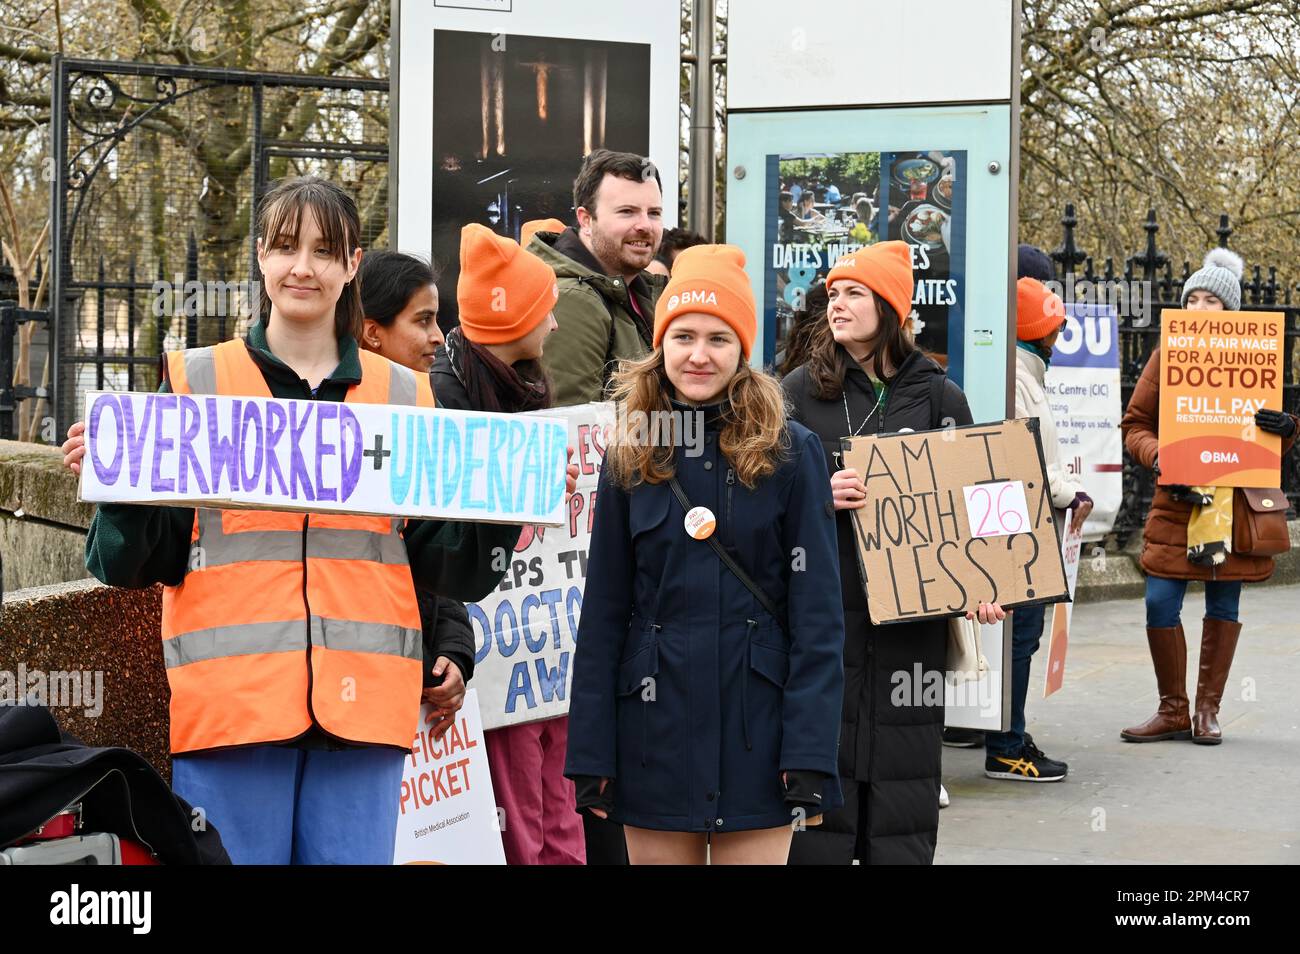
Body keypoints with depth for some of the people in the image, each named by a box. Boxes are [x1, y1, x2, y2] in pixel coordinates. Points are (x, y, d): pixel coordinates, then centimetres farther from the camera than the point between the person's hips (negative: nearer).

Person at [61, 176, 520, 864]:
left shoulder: (403, 395, 12)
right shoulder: (196, 381, 7)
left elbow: (446, 566, 11)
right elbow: (142, 563, 4)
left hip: (362, 704, 2)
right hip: (228, 701, -1)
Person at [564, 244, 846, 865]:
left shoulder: (790, 454, -3)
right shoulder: (630, 459, 5)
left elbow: (816, 612, -5)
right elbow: (603, 612, 6)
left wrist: (810, 751, -12)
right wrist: (590, 754, 1)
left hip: (755, 729, -2)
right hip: (655, 727, 2)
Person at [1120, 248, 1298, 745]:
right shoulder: (1167, 355, 4)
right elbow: (1134, 424, 6)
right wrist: (1157, 457, -13)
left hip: (1234, 502, 0)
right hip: (1177, 500, 0)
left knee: (1224, 604, 6)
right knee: (1160, 604, -6)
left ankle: (1208, 709, 19)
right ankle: (1173, 711, 10)